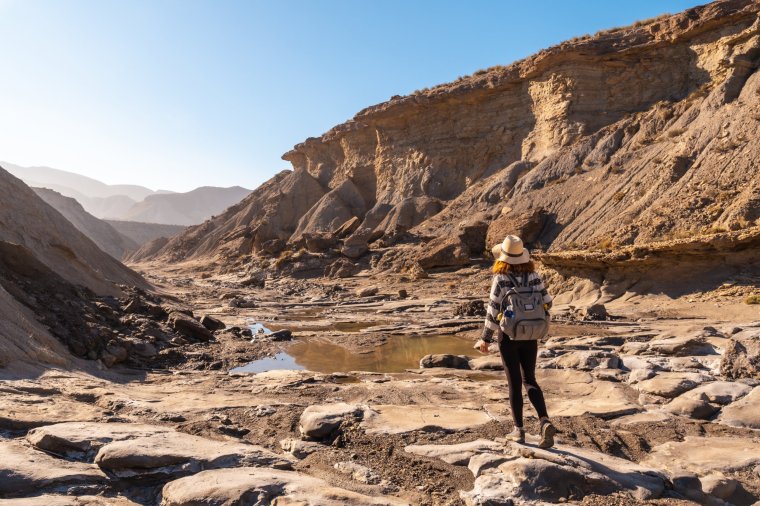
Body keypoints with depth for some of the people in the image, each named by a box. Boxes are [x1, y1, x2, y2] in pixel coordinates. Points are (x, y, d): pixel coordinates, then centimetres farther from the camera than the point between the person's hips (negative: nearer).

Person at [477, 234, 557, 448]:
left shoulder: (500, 279, -14)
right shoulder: (533, 275, -3)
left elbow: (493, 310, -13)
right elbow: (547, 302, 1)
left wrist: (485, 338, -4)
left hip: (508, 336, -3)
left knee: (514, 383, 8)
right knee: (530, 380, 14)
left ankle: (519, 430, 17)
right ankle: (545, 422, -3)